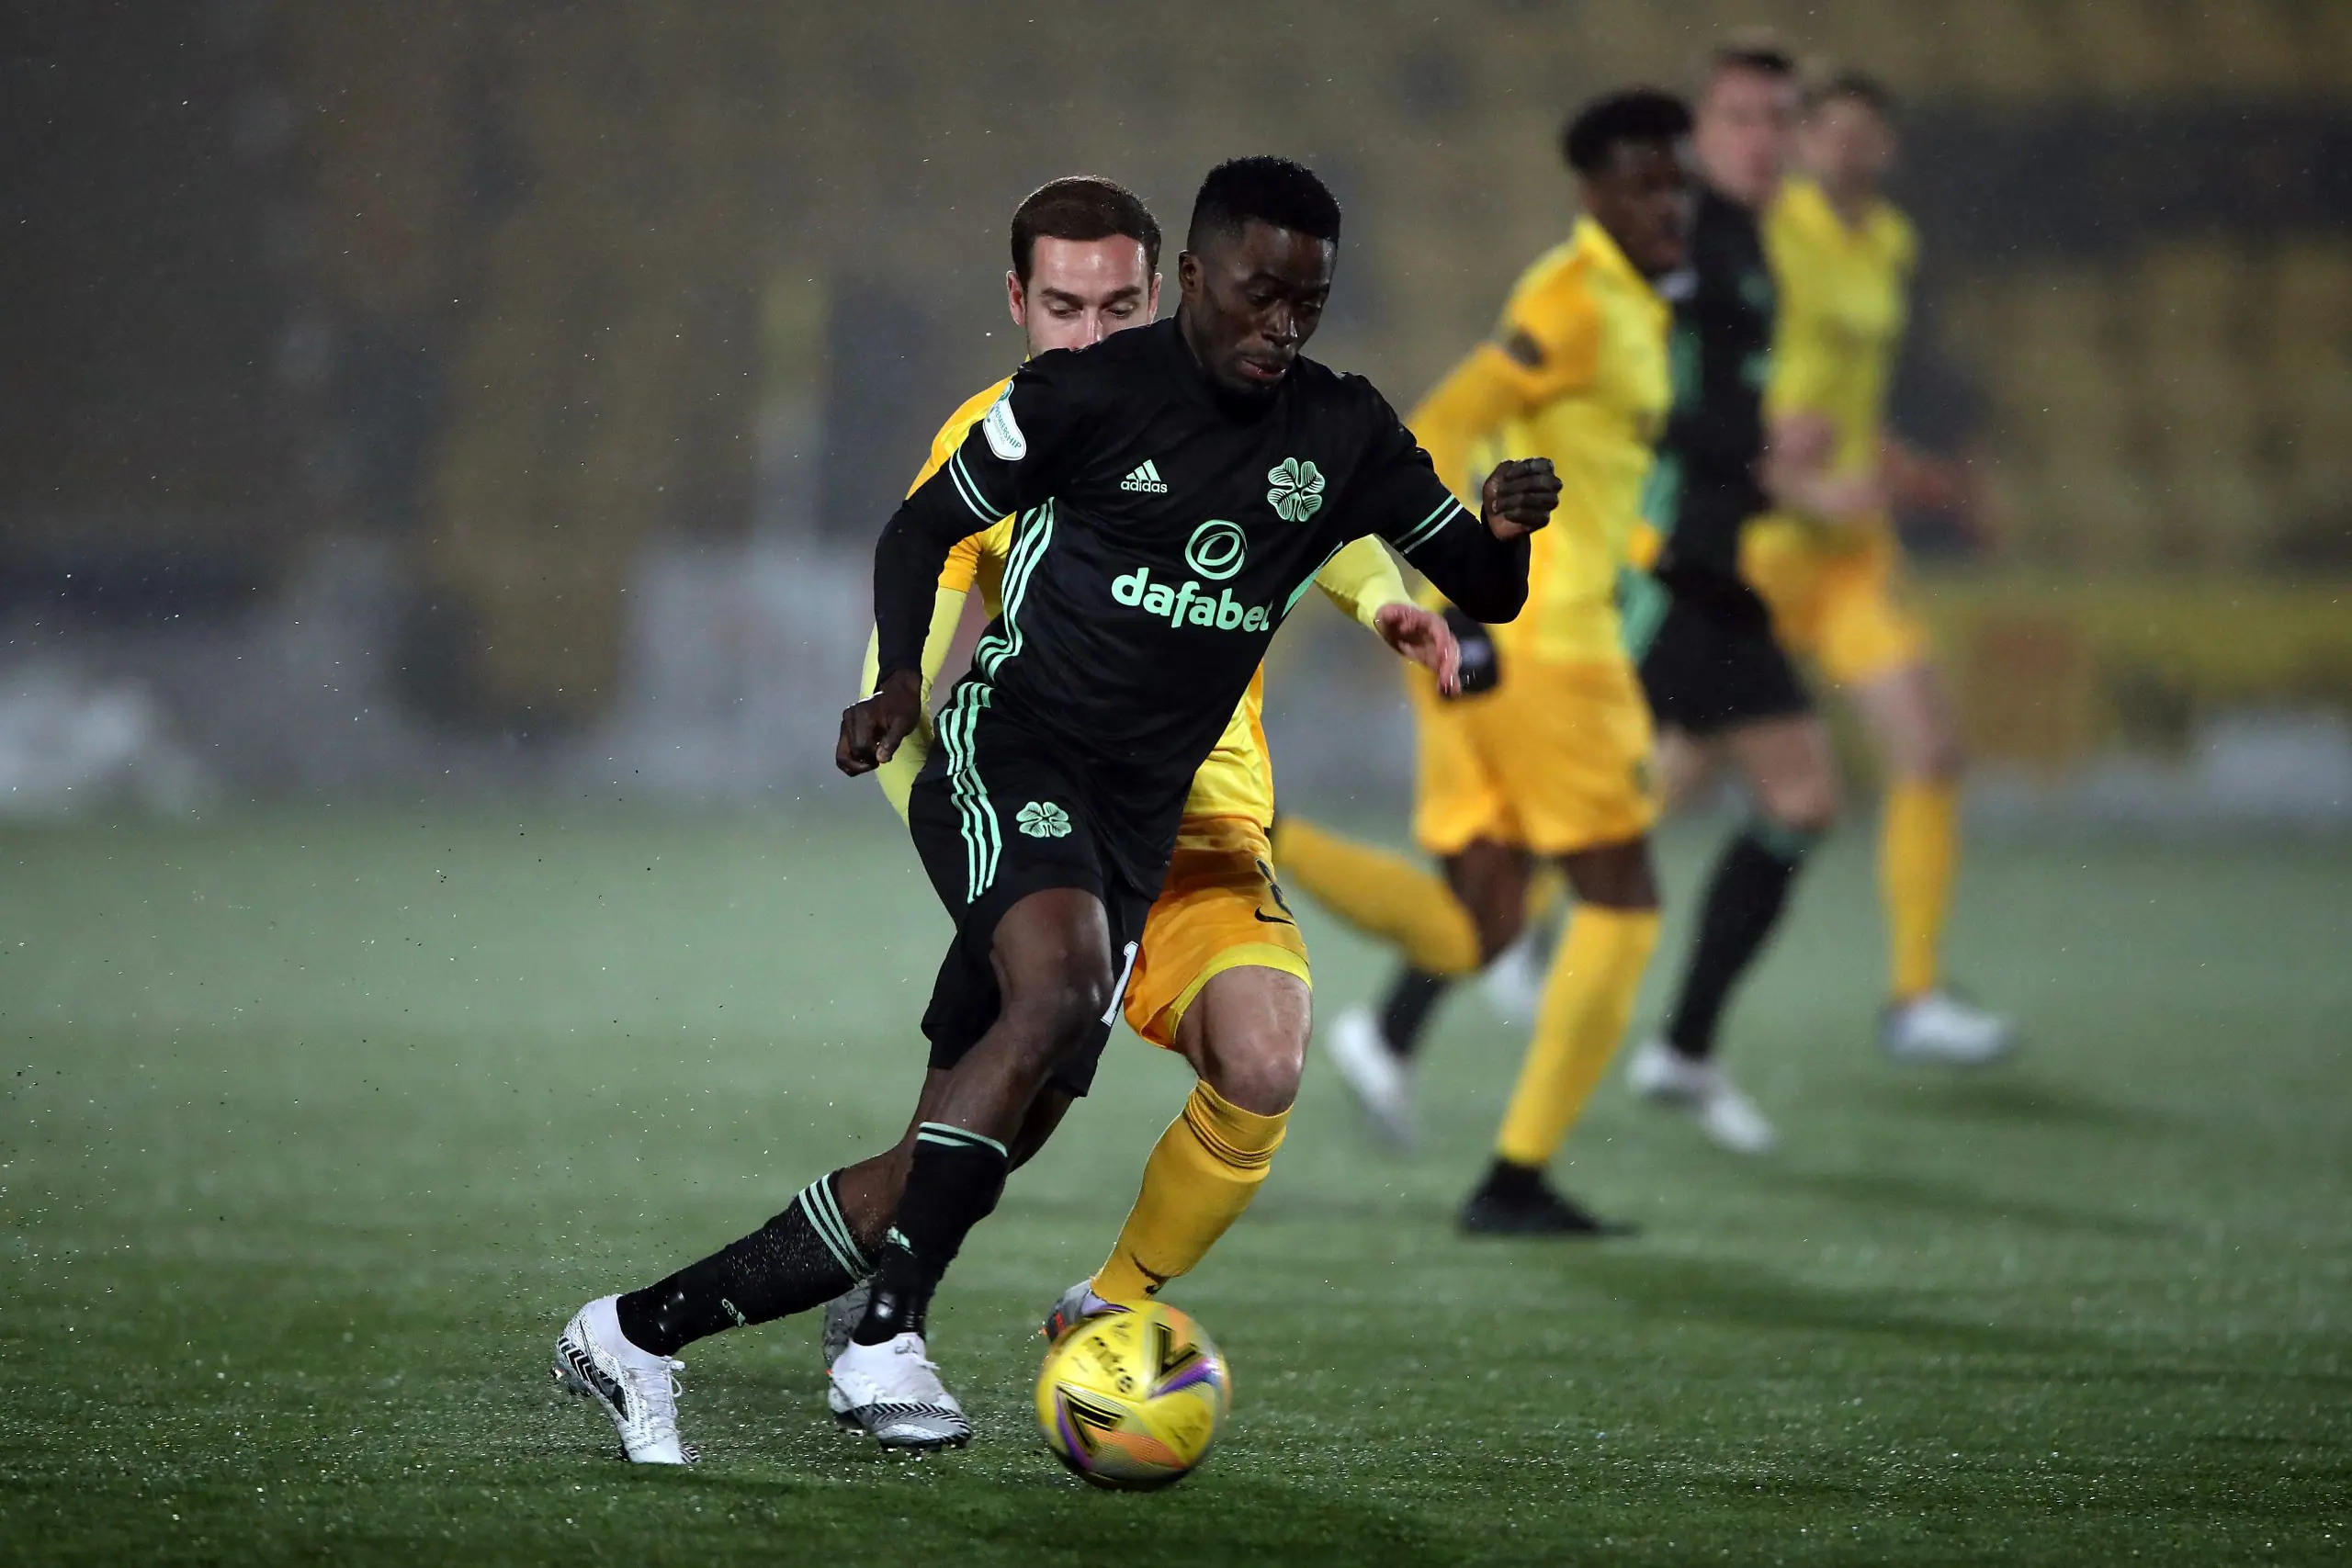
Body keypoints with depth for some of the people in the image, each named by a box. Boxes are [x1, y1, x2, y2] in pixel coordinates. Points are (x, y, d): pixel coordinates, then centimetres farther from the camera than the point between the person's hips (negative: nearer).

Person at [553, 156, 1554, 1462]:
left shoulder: (1343, 436, 5)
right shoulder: (1086, 392, -6)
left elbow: (1485, 595, 9)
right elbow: (923, 528, 4)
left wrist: (1505, 530, -15)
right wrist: (899, 678, -13)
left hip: (1134, 824, 5)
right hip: (1006, 752, -5)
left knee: (965, 1161, -1)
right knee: (1059, 989, -36)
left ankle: (638, 1332, 14)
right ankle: (887, 1343, -33)